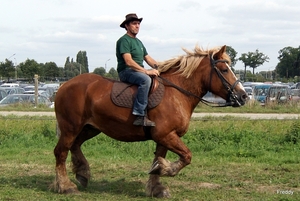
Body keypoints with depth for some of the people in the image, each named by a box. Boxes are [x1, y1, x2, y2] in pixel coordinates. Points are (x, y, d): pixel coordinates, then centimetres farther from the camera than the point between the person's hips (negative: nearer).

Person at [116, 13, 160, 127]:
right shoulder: (124, 40, -7)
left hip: (138, 72, 10)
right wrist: (146, 71, -23)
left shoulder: (138, 42, 23)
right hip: (126, 72, -10)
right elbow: (129, 61, -19)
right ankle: (140, 116, -41)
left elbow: (148, 59, 21)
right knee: (145, 79, -36)